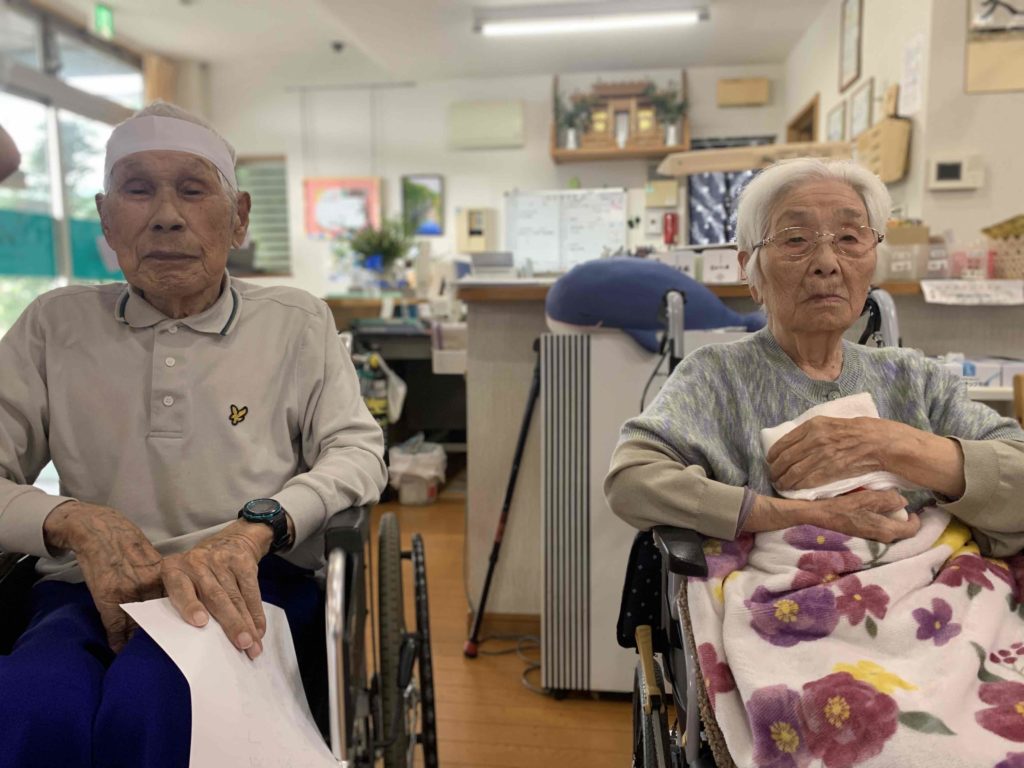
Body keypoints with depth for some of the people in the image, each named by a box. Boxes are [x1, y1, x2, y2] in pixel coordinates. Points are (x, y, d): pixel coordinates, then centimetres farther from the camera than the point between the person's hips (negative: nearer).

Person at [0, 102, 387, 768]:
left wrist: (253, 529, -18)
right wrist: (72, 521, -15)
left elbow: (359, 452, 0)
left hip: (249, 588, -1)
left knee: (148, 699, -34)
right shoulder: (56, 326, 13)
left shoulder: (297, 323, 9)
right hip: (90, 589, 2)